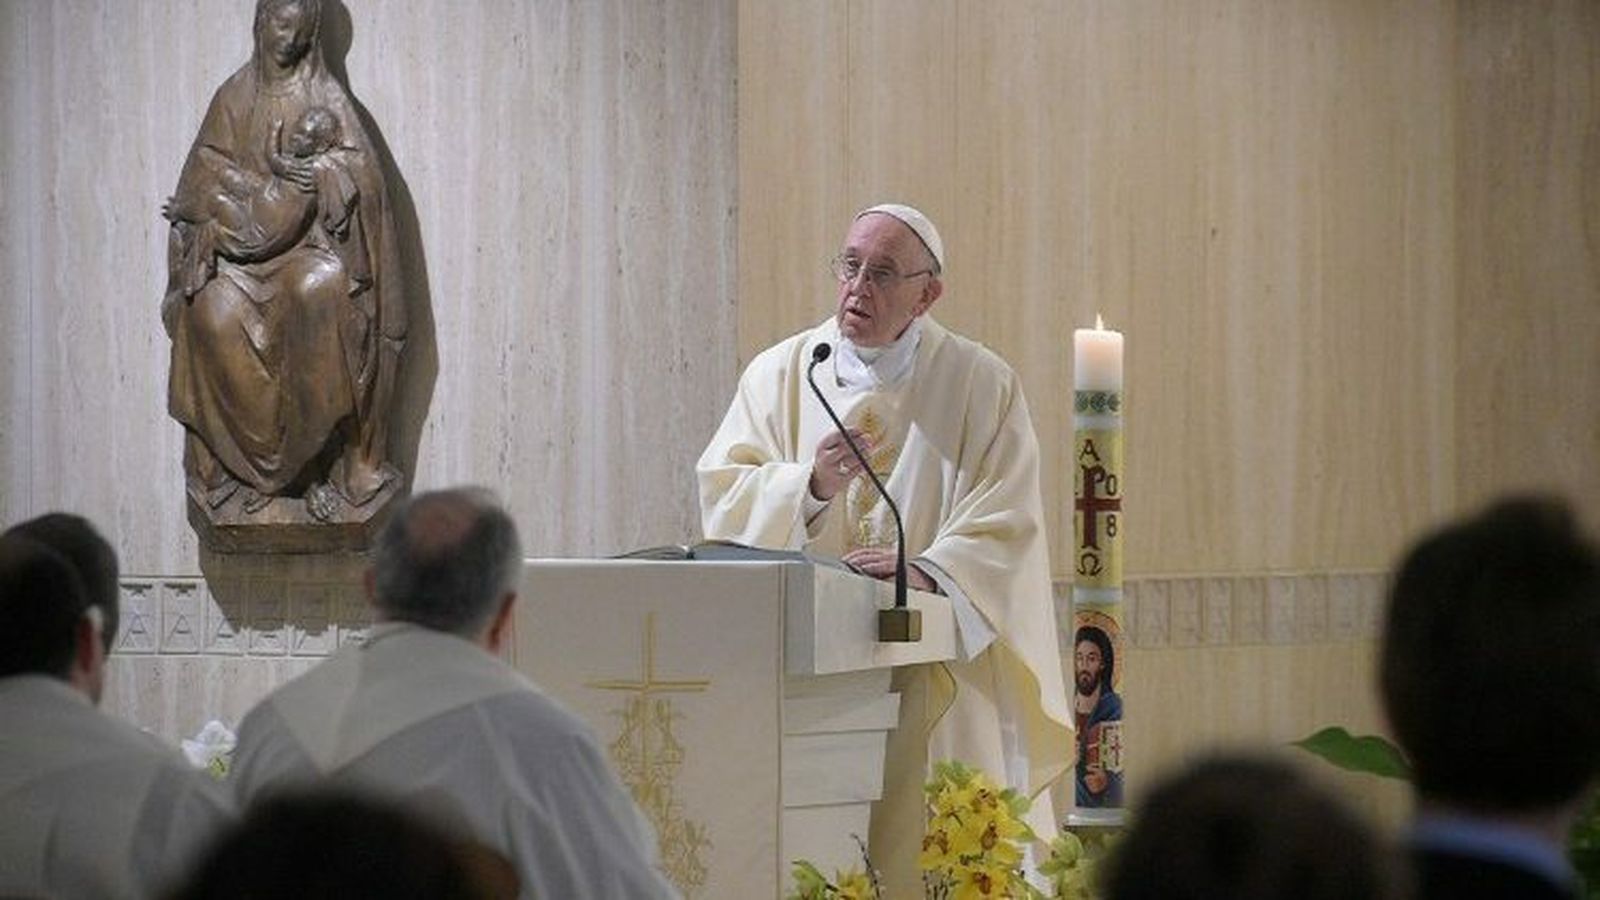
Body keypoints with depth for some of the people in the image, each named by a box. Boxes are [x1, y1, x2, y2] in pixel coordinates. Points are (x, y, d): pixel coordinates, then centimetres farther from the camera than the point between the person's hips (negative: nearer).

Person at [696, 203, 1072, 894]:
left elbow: (1004, 526, -5)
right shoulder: (780, 374, 9)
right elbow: (721, 495, 1)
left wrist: (925, 571, -22)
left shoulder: (982, 385, 4)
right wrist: (811, 484, -17)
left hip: (933, 680, -1)